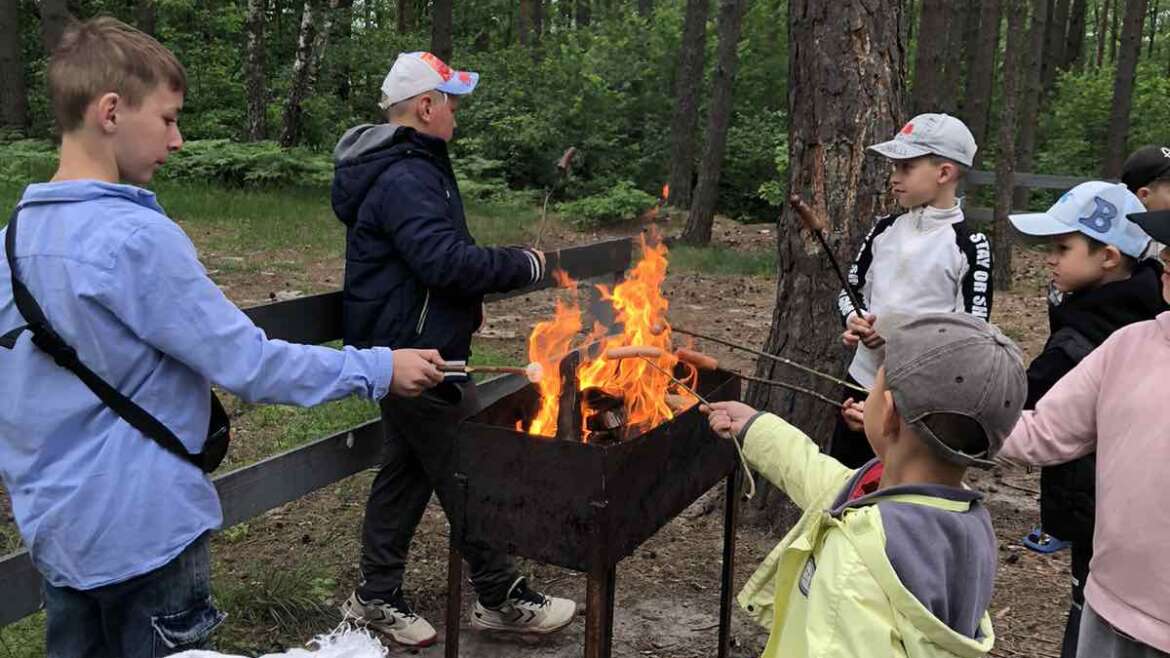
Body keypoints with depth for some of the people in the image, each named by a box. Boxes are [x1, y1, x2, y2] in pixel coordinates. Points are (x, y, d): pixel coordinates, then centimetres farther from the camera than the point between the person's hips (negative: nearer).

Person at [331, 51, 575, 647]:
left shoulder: (399, 166, 16)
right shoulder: (406, 178, -20)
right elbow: (448, 260, -28)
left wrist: (465, 300, 17)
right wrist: (524, 264, -16)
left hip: (402, 347, 11)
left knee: (406, 471, 16)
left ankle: (377, 596, 27)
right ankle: (500, 598, 14)